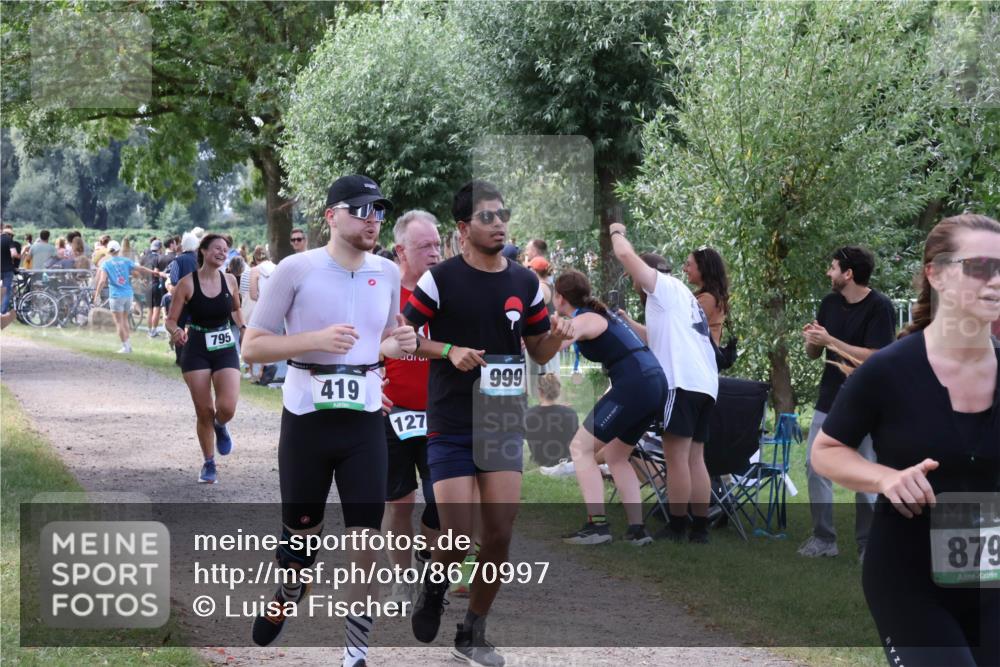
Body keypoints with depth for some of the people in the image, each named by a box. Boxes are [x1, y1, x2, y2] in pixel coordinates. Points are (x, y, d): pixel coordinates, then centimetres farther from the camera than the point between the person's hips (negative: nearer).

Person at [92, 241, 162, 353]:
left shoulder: (106, 263, -3)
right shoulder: (126, 261, 5)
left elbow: (102, 280, -12)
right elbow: (140, 269, 7)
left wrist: (97, 295, -10)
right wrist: (153, 272, 21)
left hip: (116, 295, -4)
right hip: (128, 294, 4)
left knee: (119, 322, 2)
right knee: (125, 319, 18)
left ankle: (125, 346, -1)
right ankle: (128, 345, 18)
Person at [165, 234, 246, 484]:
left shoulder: (229, 281, 2)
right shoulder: (187, 283, -7)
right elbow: (171, 319, -4)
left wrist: (242, 327, 5)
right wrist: (176, 331, -25)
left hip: (225, 349, 2)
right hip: (196, 351, -2)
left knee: (227, 408, -15)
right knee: (204, 413, 0)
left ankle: (219, 427, 23)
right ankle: (209, 464, 20)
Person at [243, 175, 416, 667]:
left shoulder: (388, 274, 5)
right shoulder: (296, 269, -9)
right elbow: (252, 347, -9)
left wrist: (395, 346, -4)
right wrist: (316, 339, -23)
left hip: (365, 421, 3)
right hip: (307, 419, -3)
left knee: (367, 540, -4)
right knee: (301, 534, 10)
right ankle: (285, 600, 41)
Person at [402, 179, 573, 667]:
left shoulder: (525, 282, 6)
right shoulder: (440, 279, -7)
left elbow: (539, 351, 15)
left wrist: (556, 336, -8)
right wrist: (450, 350, -18)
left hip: (505, 425, 4)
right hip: (450, 429, -4)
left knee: (499, 536, 0)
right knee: (458, 537, -10)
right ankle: (434, 585, 25)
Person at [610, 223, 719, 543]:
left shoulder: (664, 285, 3)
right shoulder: (679, 298, 29)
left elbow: (626, 255, -4)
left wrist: (616, 232, 15)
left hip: (682, 382, -9)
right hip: (705, 383, 9)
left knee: (676, 456, -8)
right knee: (694, 458, 8)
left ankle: (676, 529, -9)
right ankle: (700, 529, 5)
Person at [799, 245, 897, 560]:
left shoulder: (879, 307, -12)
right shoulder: (830, 303, 6)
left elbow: (874, 357, -20)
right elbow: (813, 354, 12)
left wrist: (829, 341, -20)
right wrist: (811, 339, -11)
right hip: (830, 401, 6)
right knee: (815, 467, 0)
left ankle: (868, 543, 6)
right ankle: (823, 538, 6)